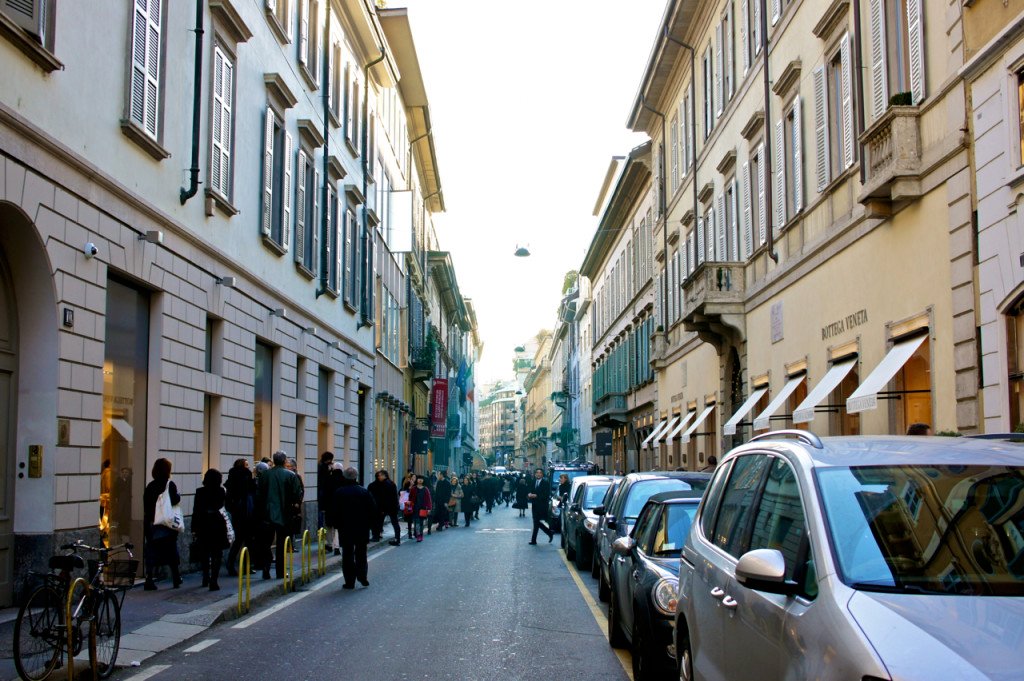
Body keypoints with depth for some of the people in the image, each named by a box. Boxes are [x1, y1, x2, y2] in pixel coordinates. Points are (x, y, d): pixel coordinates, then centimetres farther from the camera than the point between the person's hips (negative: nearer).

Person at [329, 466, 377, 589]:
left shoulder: (338, 493, -6)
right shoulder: (364, 492, -2)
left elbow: (333, 512, -5)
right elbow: (373, 510, 0)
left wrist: (336, 524, 7)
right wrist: (370, 524, 9)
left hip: (345, 529, -1)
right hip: (362, 530, 1)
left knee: (347, 555, 4)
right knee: (361, 553, 13)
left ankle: (349, 582, 3)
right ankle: (362, 576, 2)